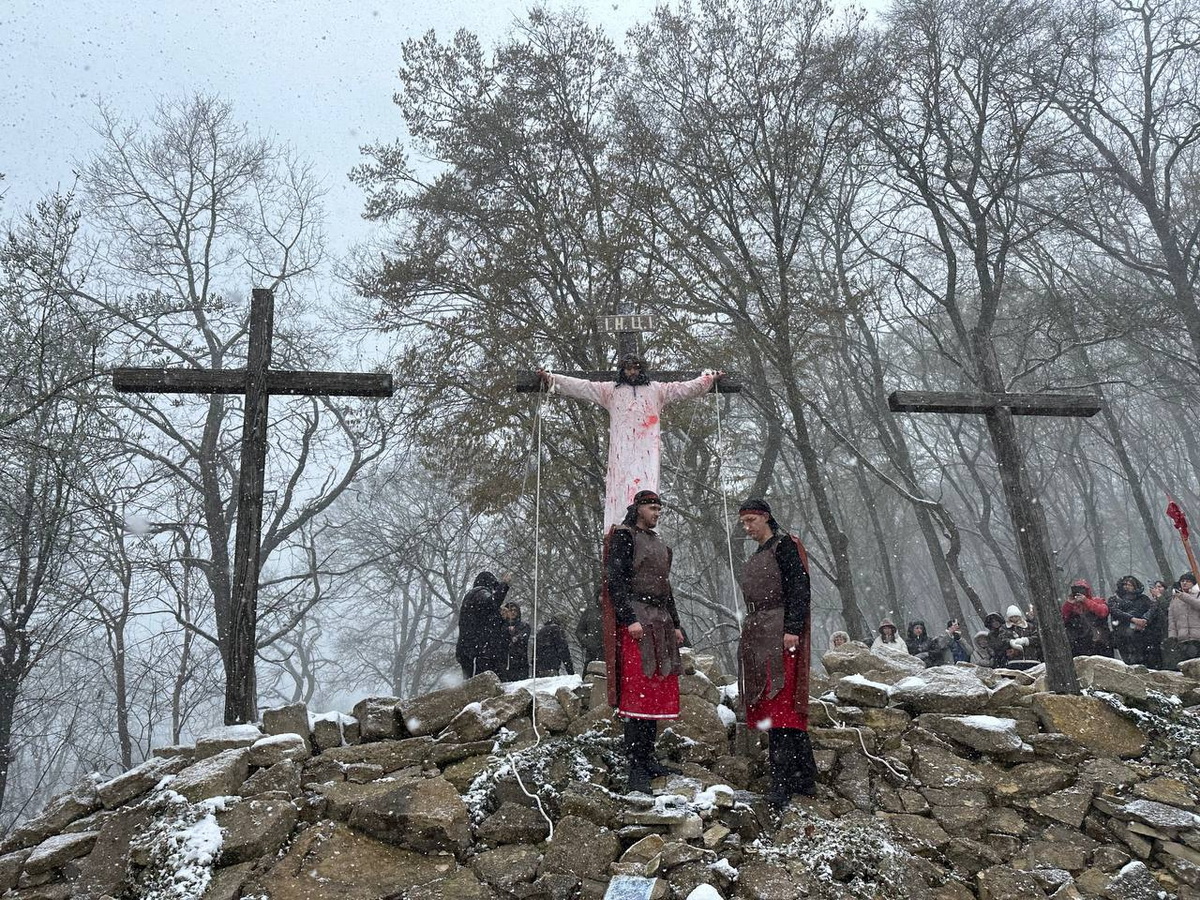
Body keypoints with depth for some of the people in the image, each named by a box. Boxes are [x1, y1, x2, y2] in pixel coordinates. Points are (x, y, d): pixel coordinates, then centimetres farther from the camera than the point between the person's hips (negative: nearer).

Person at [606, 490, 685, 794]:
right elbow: (616, 581, -12)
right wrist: (629, 619, -20)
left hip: (661, 623, 8)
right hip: (636, 622, -8)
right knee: (637, 692, -10)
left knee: (659, 691, 8)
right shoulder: (624, 536, -3)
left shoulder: (658, 543, 22)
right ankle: (636, 767, -8)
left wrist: (675, 624, 21)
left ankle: (648, 756, 16)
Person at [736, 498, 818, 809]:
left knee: (778, 705, -13)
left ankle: (782, 783, -14)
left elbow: (799, 588, -13)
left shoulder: (784, 545, -4)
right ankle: (805, 778, 14)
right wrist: (749, 637, 22)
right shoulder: (757, 556, 21)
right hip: (757, 633, 9)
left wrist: (792, 628, -21)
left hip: (780, 634, -9)